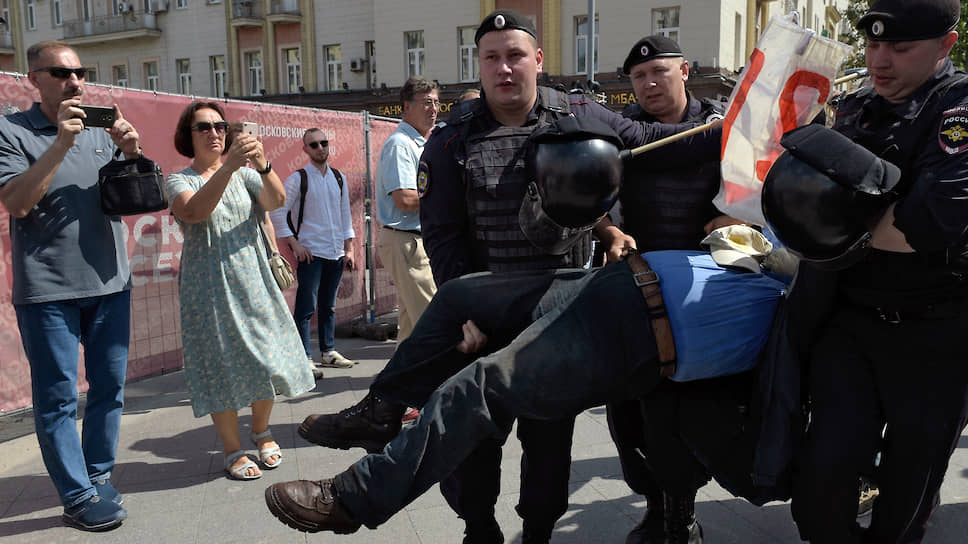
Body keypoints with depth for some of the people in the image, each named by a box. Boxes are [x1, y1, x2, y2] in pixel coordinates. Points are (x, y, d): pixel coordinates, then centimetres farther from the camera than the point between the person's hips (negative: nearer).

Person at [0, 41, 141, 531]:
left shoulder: (102, 130, 11)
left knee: (110, 387, 11)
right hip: (48, 289, -5)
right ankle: (77, 497, 9)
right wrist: (61, 143, -21)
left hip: (109, 281, 5)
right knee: (58, 396, 1)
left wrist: (132, 151, -11)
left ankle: (99, 476, 26)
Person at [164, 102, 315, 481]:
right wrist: (228, 166, -33)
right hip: (209, 289, -2)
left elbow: (276, 200, -12)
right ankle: (233, 450, 15)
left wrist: (263, 166, -32)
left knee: (265, 357, 5)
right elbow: (194, 212, -22)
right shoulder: (179, 181, 0)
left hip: (253, 282, 3)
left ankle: (261, 431, 30)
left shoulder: (245, 175, 8)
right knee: (221, 363, 0)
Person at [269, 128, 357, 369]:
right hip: (310, 253, -5)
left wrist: (349, 249, 10)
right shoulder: (298, 179, -4)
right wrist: (294, 244, -11)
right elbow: (277, 212, -6)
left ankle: (328, 352, 21)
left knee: (328, 306, 12)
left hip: (336, 253, 5)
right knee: (306, 307, -6)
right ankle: (304, 358, 0)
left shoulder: (339, 178, 12)